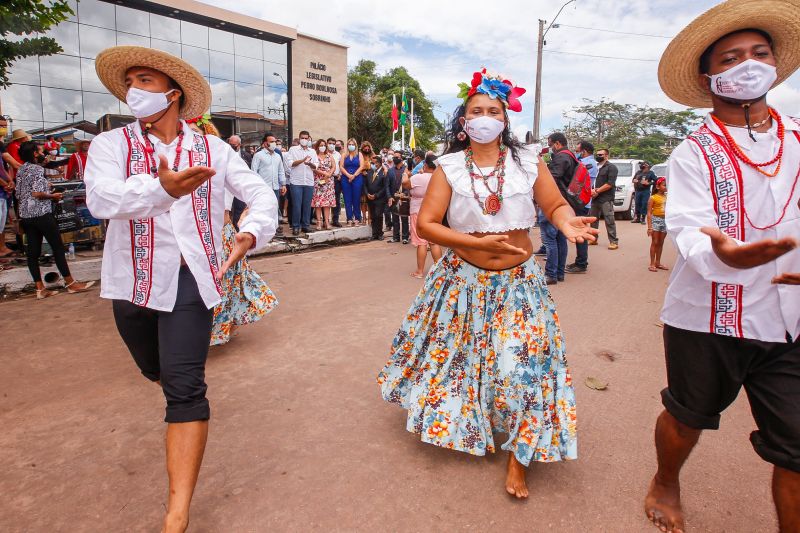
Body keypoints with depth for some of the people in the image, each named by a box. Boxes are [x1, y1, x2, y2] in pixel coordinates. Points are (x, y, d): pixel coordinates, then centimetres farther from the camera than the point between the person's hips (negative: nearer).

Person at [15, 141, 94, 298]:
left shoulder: (21, 170, 14)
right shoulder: (37, 169, -10)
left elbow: (19, 195, 16)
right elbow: (37, 193, -20)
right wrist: (53, 196, -4)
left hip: (25, 215, 8)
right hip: (41, 214, -8)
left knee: (33, 251, 5)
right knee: (58, 247, -1)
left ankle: (40, 289, 8)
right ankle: (70, 283, 4)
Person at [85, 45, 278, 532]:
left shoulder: (213, 149, 2)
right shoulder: (111, 144, 0)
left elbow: (261, 193, 2)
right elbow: (101, 198, -19)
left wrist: (251, 232, -19)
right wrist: (162, 189, -39)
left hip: (189, 279, -2)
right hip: (132, 281, 3)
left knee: (184, 388, -9)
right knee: (158, 372, 22)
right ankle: (190, 389, 58)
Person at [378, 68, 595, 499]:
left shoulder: (528, 161, -1)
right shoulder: (449, 167, -4)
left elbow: (556, 205, 4)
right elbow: (425, 224, -11)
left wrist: (567, 222, -21)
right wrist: (479, 242, -21)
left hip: (518, 282, 0)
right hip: (463, 280, 0)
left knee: (522, 365, -5)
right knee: (453, 352, 13)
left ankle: (519, 459, 16)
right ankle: (447, 419, 45)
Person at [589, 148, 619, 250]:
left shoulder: (611, 167, -3)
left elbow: (610, 184, -13)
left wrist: (597, 191, -15)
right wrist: (591, 190, -4)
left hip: (606, 199, -7)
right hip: (594, 198, 7)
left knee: (609, 221, -9)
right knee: (593, 219, 12)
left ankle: (614, 242, -6)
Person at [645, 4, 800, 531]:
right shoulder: (694, 153, -6)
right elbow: (689, 231, -20)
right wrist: (720, 253, -40)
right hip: (708, 319, -3)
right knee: (687, 416, 17)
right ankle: (666, 485, 45)